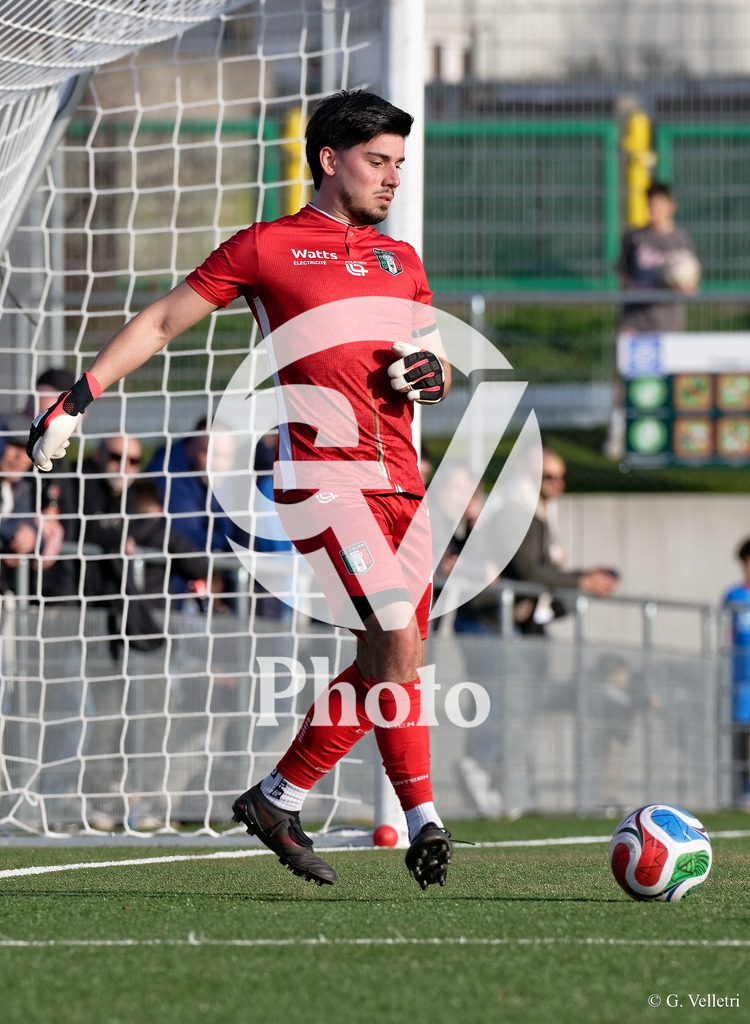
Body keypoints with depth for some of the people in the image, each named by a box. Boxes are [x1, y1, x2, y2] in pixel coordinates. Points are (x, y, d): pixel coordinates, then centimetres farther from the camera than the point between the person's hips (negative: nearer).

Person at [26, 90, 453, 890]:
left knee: (391, 660, 3)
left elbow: (432, 356, 27)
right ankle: (423, 821, -8)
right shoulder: (266, 247, 4)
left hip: (400, 482, 7)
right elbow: (163, 320, 9)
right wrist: (78, 397, 3)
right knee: (398, 644, -18)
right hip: (321, 476, -7)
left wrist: (431, 374, 2)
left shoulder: (400, 260, 21)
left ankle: (278, 800, 14)